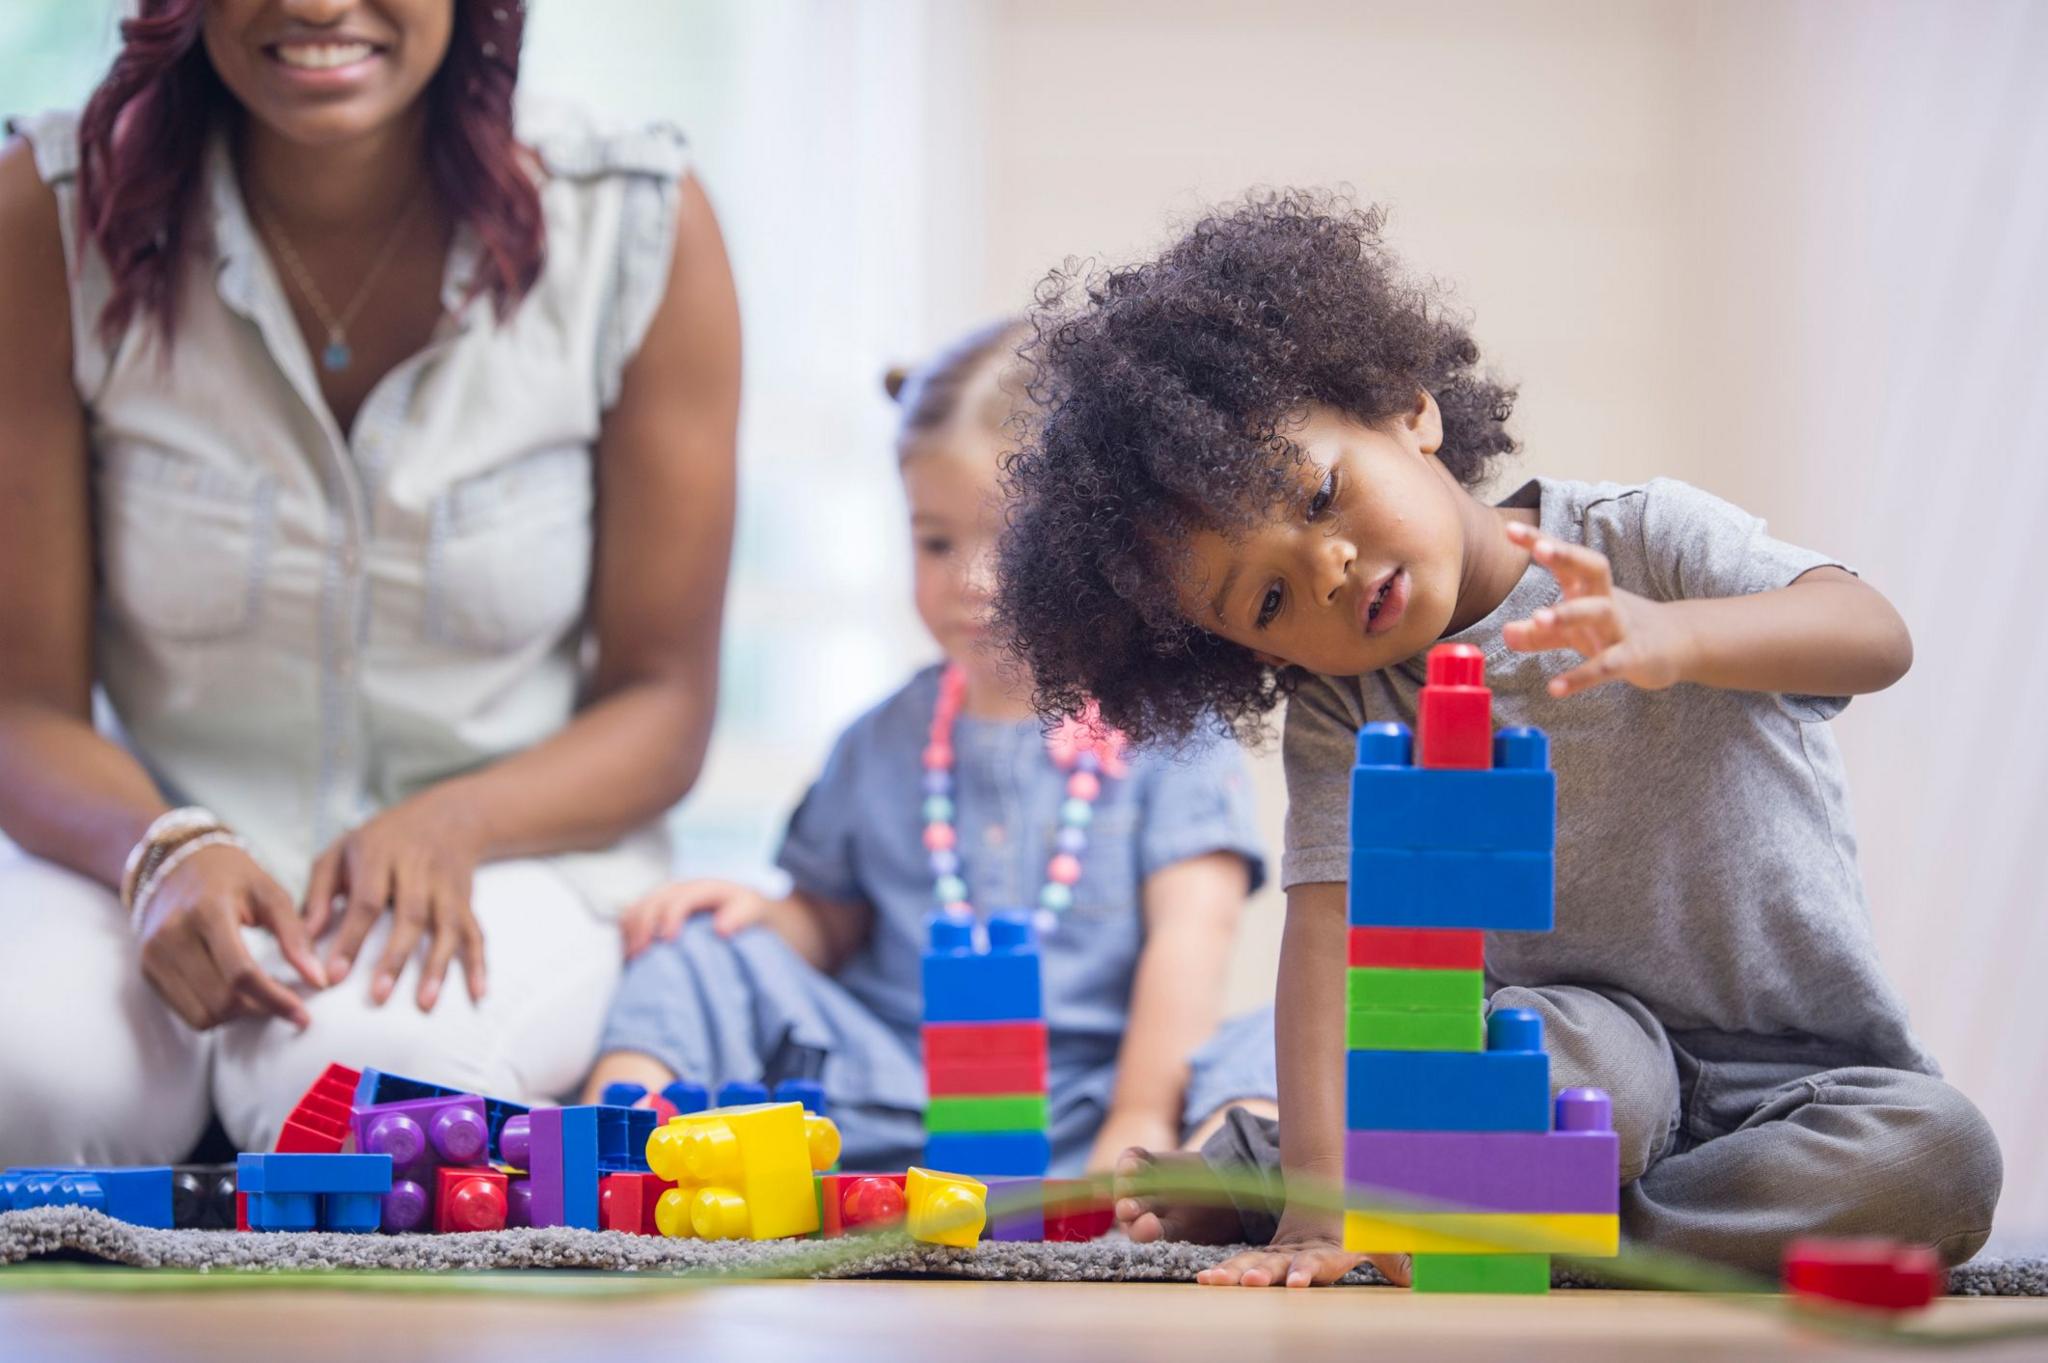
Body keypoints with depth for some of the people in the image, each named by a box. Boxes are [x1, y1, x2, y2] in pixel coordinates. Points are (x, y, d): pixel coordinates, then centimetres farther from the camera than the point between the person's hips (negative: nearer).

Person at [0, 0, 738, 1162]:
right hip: (150, 842, 1)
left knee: (368, 1066, -36)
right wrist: (166, 852, -28)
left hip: (512, 858, -1)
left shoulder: (638, 228, -9)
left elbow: (663, 703, -2)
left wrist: (451, 824, -22)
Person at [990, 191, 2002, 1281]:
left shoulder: (1635, 539, -8)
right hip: (1583, 1039, 0)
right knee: (1557, 1043, -36)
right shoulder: (1340, 716, -2)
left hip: (1810, 1066, 1)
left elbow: (1877, 637, -23)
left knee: (1936, 1156, -32)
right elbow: (1330, 926, -14)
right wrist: (1321, 1202, -29)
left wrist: (1673, 636, -45)